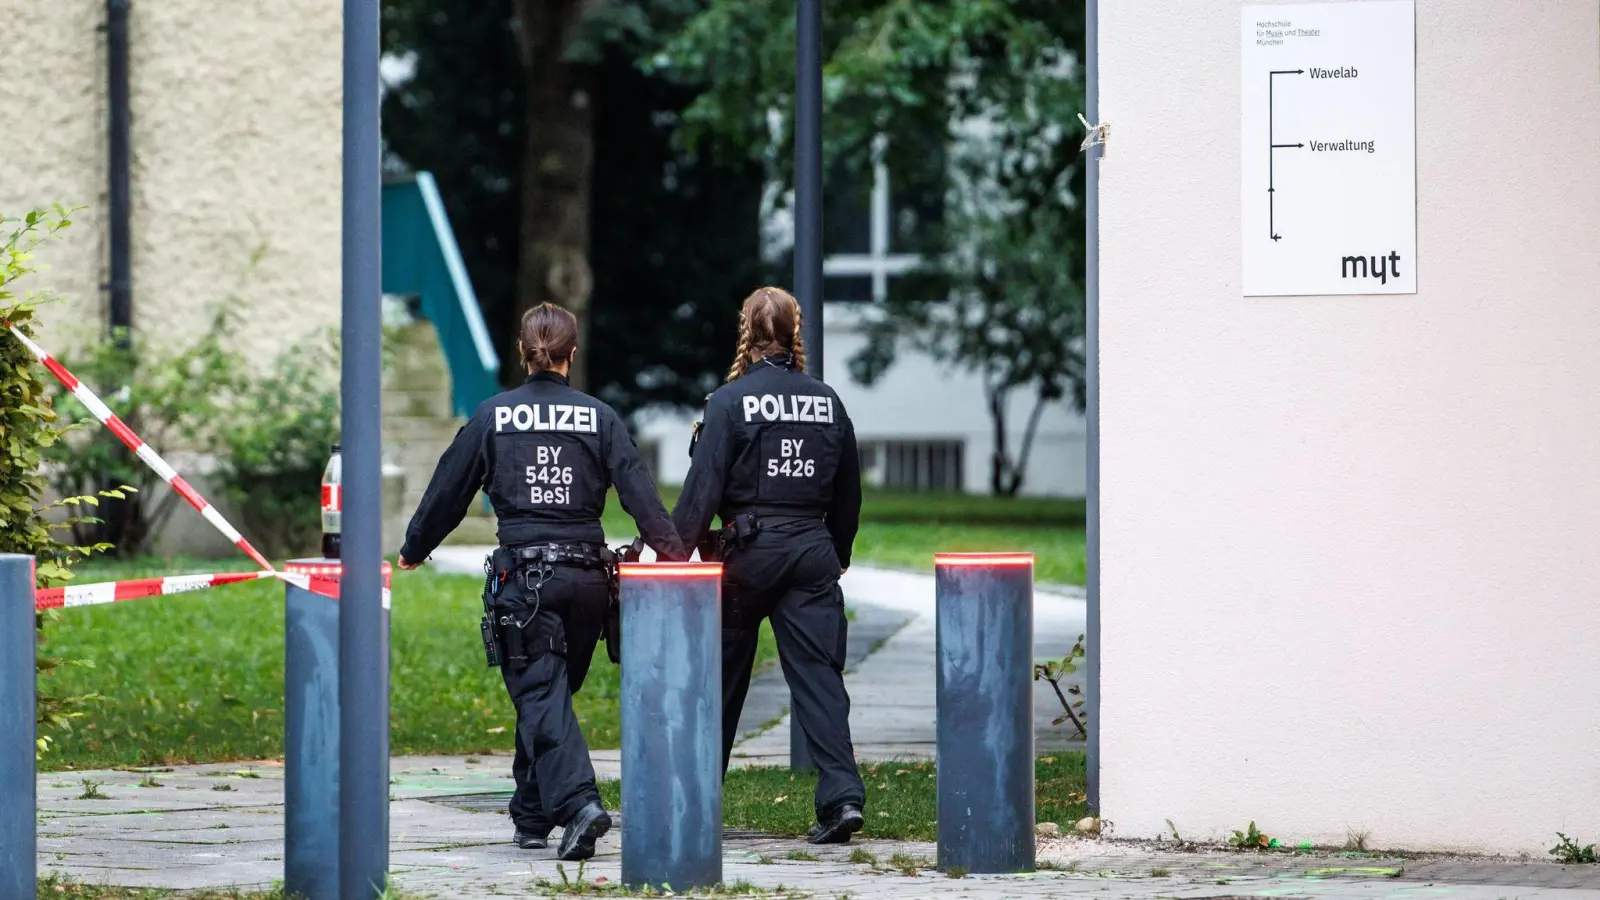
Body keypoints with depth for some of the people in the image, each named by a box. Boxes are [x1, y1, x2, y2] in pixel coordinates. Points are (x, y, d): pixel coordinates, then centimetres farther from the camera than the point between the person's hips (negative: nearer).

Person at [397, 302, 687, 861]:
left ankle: (577, 802, -26)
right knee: (548, 693, 16)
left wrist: (413, 551, 22)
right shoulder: (598, 417, 4)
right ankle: (532, 818, 24)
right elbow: (639, 490, -1)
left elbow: (449, 491, 8)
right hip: (588, 575, 3)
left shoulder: (493, 416, 1)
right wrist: (674, 554, 4)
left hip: (523, 576, -3)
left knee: (540, 695, -5)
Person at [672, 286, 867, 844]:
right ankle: (842, 793, -17)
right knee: (818, 672, -2)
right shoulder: (827, 402, 6)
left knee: (721, 675, 10)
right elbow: (848, 494, 13)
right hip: (813, 549, 3)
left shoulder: (730, 401, -7)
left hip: (749, 550, -3)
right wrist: (836, 557, 24)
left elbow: (702, 488, -10)